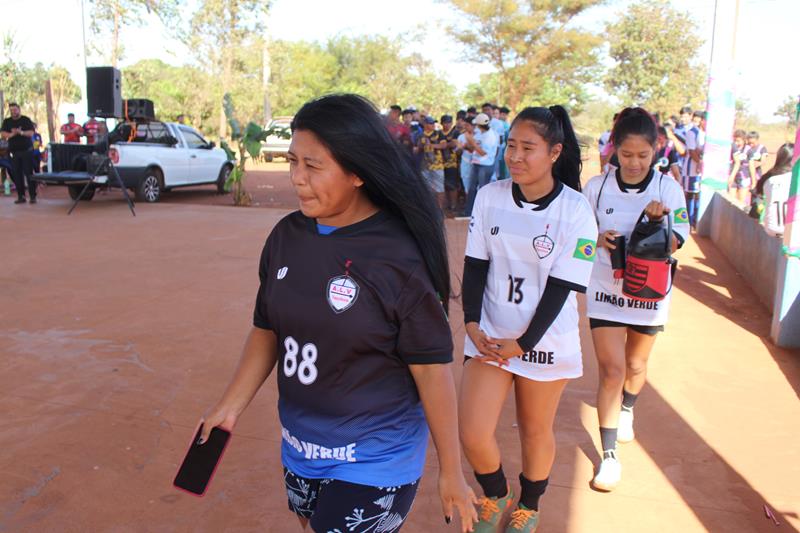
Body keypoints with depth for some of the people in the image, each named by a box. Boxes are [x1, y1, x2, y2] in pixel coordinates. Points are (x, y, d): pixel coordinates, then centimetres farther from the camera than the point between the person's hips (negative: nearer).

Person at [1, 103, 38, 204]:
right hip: (14, 152, 3)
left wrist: (21, 132, -22)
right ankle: (21, 196, 6)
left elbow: (31, 133, -6)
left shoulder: (26, 120, 3)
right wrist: (12, 134, -17)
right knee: (17, 174, 1)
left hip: (27, 151, -3)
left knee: (29, 173, -6)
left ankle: (33, 196, -4)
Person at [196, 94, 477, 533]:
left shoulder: (398, 256, -20)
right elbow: (267, 331, 8)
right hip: (299, 448, 6)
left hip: (374, 462, -6)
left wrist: (450, 472, -9)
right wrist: (230, 407, 2)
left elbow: (431, 368, -15)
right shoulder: (286, 237, -4)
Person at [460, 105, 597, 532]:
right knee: (473, 435, -1)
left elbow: (561, 286, -13)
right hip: (490, 334, 2)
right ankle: (495, 496, 32)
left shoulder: (575, 210, -13)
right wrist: (472, 323, -13)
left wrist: (522, 344, -14)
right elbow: (475, 265, -2)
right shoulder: (490, 196, -5)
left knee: (535, 430, 14)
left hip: (544, 340, -2)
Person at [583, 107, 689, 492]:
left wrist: (658, 221, -27)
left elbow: (676, 244, -8)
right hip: (605, 290, -1)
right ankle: (609, 454, 6)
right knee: (611, 370, -6)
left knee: (635, 366, 18)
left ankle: (627, 409, 52)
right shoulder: (597, 186, -7)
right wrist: (599, 240, -19)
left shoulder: (667, 188, -7)